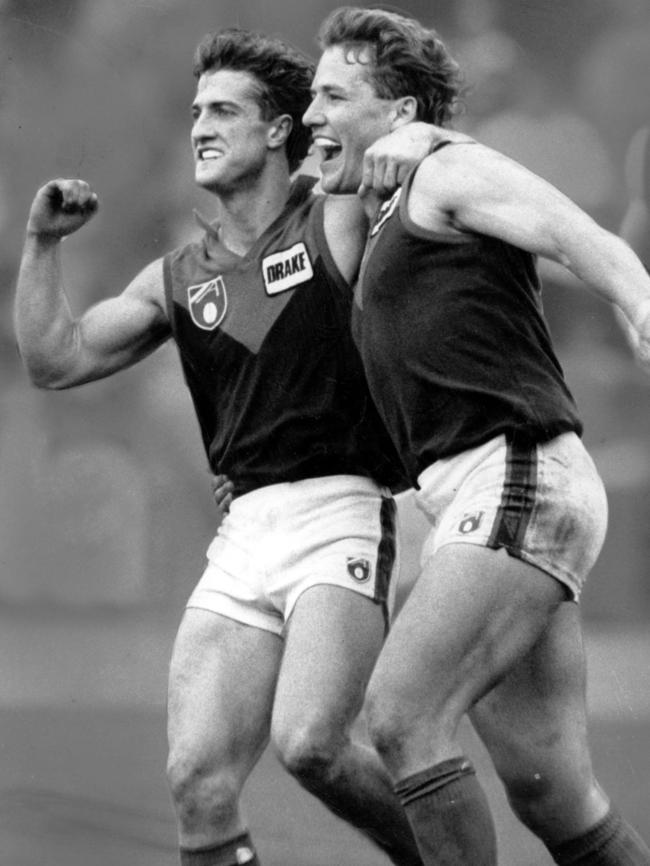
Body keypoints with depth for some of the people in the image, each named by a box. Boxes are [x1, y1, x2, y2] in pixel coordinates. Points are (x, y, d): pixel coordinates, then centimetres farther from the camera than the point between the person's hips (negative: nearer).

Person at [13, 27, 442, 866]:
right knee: (197, 776, -9)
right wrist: (41, 243, 5)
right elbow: (55, 359, 16)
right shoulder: (178, 279, 17)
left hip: (344, 515, -5)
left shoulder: (339, 220, 3)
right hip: (244, 535, 5)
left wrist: (409, 140, -15)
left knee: (308, 744, -24)